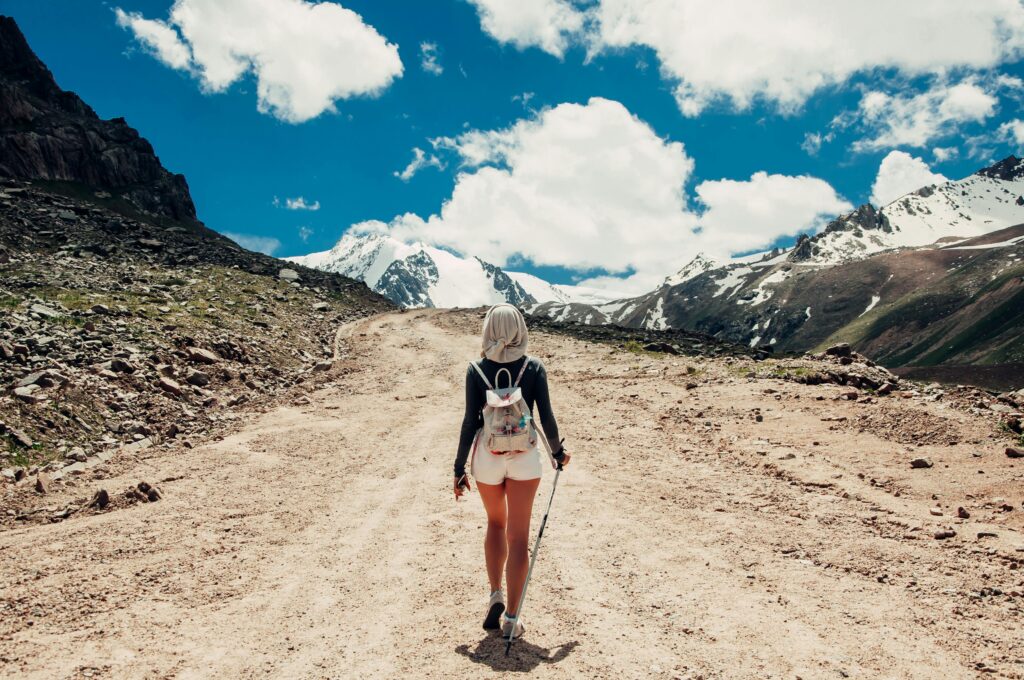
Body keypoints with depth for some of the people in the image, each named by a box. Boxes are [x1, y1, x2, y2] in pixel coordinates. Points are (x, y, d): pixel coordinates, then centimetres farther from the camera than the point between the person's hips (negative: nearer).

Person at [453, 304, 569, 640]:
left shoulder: (477, 369, -6)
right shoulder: (534, 367, -5)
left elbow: (470, 422, -7)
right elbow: (546, 418, -4)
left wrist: (459, 468, 1)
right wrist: (558, 451, 13)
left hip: (487, 456, 1)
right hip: (524, 456, 0)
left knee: (496, 523, 24)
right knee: (518, 535, 6)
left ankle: (496, 596, 17)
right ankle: (511, 617, 9)